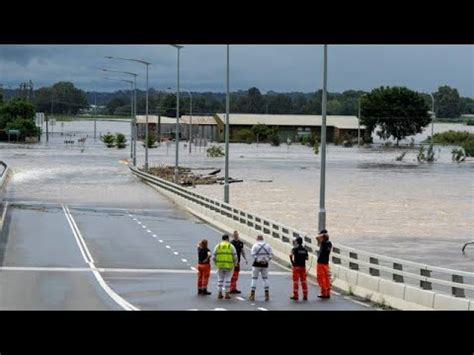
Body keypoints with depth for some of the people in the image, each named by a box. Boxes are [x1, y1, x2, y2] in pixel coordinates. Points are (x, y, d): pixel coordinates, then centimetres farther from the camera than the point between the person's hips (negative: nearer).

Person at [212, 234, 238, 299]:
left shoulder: (218, 246, 5)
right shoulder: (231, 246, -1)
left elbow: (214, 256, 3)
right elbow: (235, 257, -2)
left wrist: (216, 263, 16)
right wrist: (234, 264, 12)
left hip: (220, 265, 2)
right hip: (229, 265, -2)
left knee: (220, 279, 14)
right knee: (227, 280, 3)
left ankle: (220, 293, 11)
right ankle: (227, 294, 3)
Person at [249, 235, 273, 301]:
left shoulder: (255, 245, -7)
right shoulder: (267, 246, 4)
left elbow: (253, 254, -14)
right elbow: (271, 254, 2)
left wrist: (258, 260, -11)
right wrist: (267, 260, -1)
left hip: (257, 264, -3)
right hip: (265, 265, 3)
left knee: (254, 279, 3)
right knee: (265, 279, 11)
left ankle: (252, 295, 2)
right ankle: (267, 295, 10)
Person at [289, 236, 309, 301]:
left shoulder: (295, 249, -8)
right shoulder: (305, 250, 7)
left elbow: (291, 256, -22)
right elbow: (306, 258, 7)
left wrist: (292, 262, -10)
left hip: (296, 266, -4)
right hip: (303, 266, 4)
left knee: (295, 281, 1)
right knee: (304, 281, 7)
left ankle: (295, 296, 0)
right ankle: (305, 296, 7)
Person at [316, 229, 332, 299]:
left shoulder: (324, 243, -17)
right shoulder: (329, 244, 6)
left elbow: (317, 237, -26)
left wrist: (323, 234, -10)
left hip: (321, 263, -8)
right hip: (326, 263, 8)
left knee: (321, 278, -3)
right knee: (326, 278, 11)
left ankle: (324, 293, -4)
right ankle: (328, 293, 13)